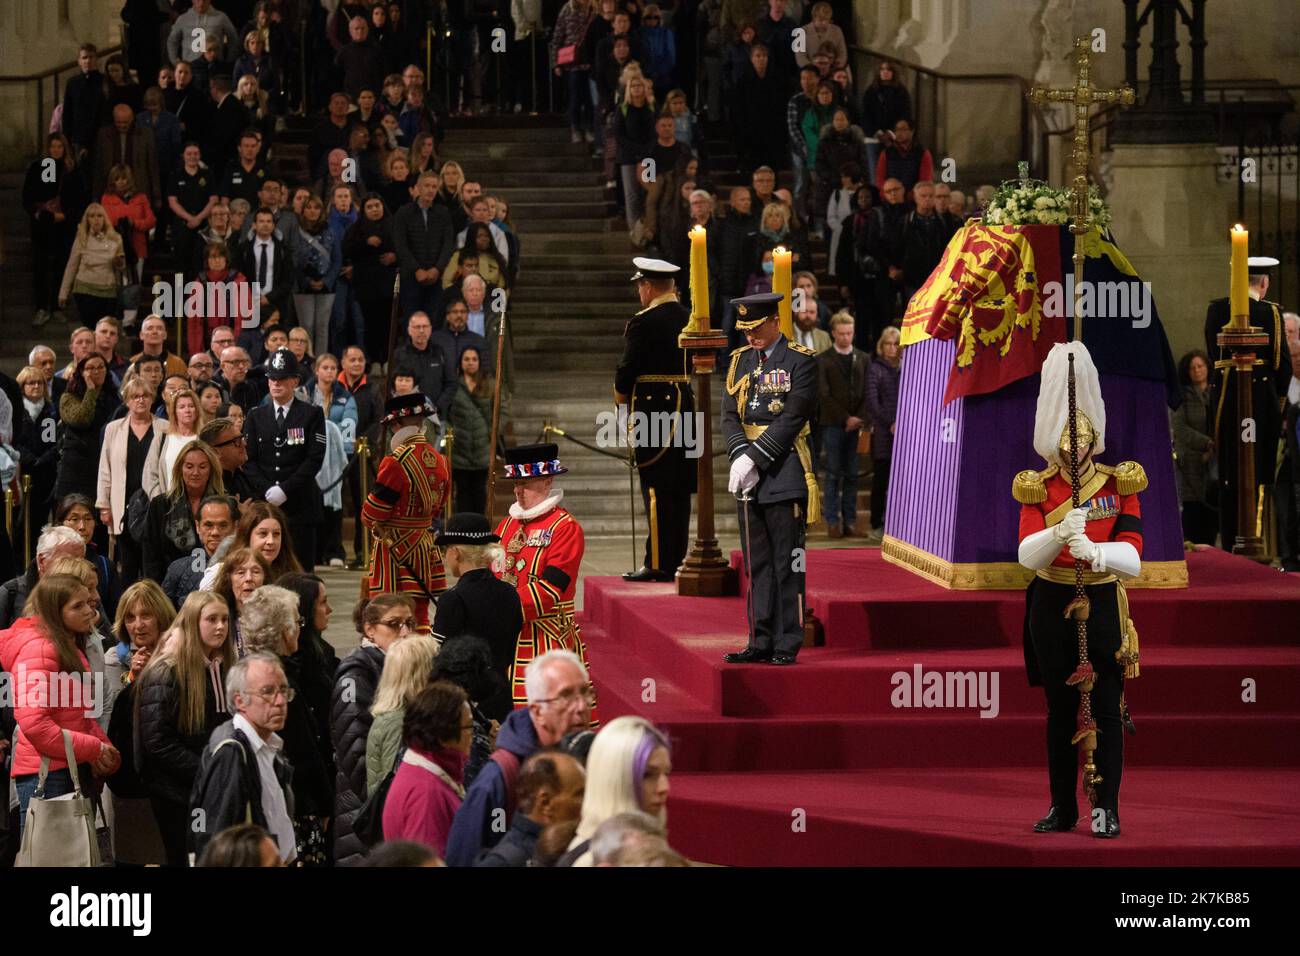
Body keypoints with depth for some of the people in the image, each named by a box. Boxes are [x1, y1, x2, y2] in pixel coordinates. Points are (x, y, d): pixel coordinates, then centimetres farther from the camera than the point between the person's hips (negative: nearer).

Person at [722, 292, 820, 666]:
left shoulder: (800, 361, -5)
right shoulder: (741, 361, 14)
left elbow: (792, 418, -12)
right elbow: (730, 414, 7)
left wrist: (756, 457, -15)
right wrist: (740, 455, -11)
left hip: (785, 475, -6)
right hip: (750, 479, 6)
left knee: (787, 564, -4)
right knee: (757, 565, 8)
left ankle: (787, 645, -1)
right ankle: (761, 642, 12)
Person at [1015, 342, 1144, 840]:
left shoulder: (1120, 485, -2)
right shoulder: (1037, 489, 0)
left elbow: (1132, 557, -12)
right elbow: (1027, 555, -13)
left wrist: (1093, 551, -31)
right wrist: (1060, 533, -32)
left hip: (1102, 606, -1)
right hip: (1052, 607, 1)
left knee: (1106, 709, -3)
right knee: (1060, 710, 7)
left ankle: (1106, 808, 2)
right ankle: (1062, 807, 14)